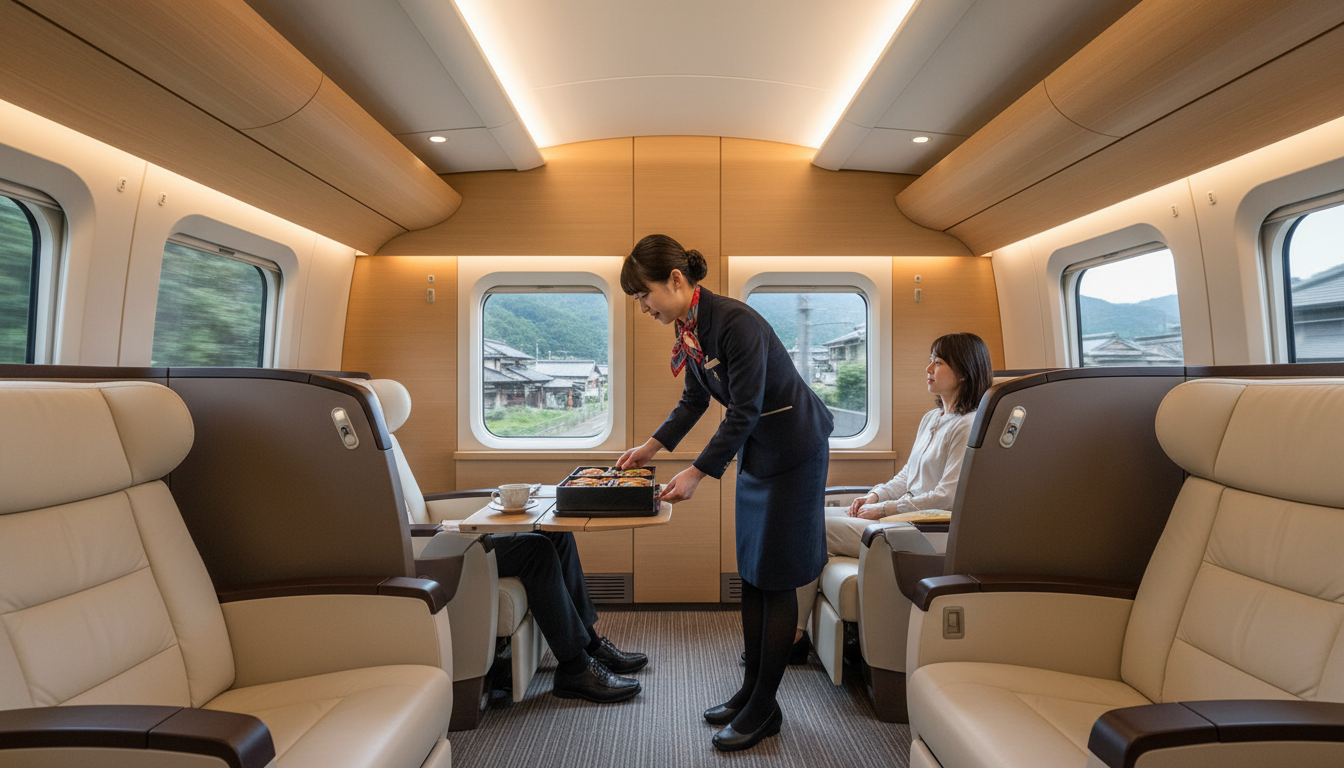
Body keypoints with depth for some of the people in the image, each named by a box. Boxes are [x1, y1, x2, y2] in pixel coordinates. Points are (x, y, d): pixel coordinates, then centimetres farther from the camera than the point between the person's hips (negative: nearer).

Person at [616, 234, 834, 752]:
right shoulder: (686, 327, 0)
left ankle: (764, 708, 15)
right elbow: (695, 399, 11)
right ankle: (751, 691, 28)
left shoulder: (737, 322, -27)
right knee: (750, 575, 13)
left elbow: (743, 411, -26)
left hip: (795, 452, -9)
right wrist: (653, 447, 6)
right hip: (755, 452, 9)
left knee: (776, 580, 0)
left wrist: (697, 474, -23)